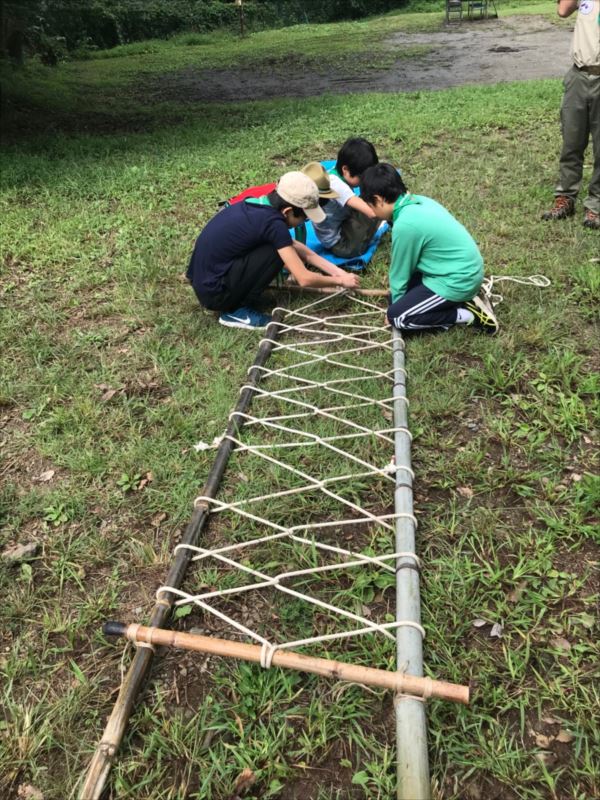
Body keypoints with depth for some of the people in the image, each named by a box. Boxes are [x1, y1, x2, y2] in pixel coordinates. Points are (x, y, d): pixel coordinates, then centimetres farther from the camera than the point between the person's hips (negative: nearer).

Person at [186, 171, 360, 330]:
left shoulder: (257, 206, 5)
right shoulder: (273, 222, -20)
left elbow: (295, 247, 16)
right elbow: (304, 278, -17)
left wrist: (336, 271, 12)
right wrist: (340, 280, 0)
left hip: (203, 282, 9)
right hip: (214, 292, -9)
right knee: (277, 252, -14)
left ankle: (235, 301, 13)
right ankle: (237, 311, -5)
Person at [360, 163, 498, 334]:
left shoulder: (404, 225, -24)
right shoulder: (418, 201, 2)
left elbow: (400, 273, -9)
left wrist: (396, 304, 7)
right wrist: (395, 290, 22)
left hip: (458, 281, -9)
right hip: (466, 269, 9)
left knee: (396, 316, -7)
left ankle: (468, 314, -4)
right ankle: (463, 301, 11)